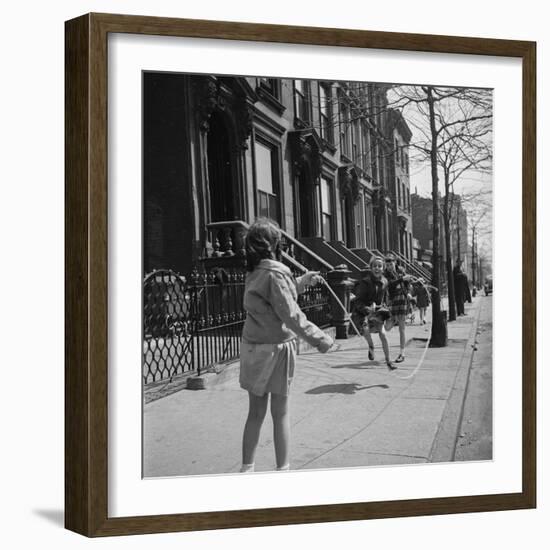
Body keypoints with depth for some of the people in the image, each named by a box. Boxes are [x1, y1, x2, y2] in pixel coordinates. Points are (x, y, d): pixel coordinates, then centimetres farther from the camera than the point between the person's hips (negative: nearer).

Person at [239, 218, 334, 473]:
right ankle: (282, 468, 13)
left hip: (252, 346, 7)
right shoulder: (275, 273, -16)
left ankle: (247, 467, 17)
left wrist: (302, 281, 29)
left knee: (255, 411, 14)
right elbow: (290, 314, -19)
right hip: (276, 347, -7)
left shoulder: (253, 273, 9)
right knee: (280, 412, 5)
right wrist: (318, 338, -15)